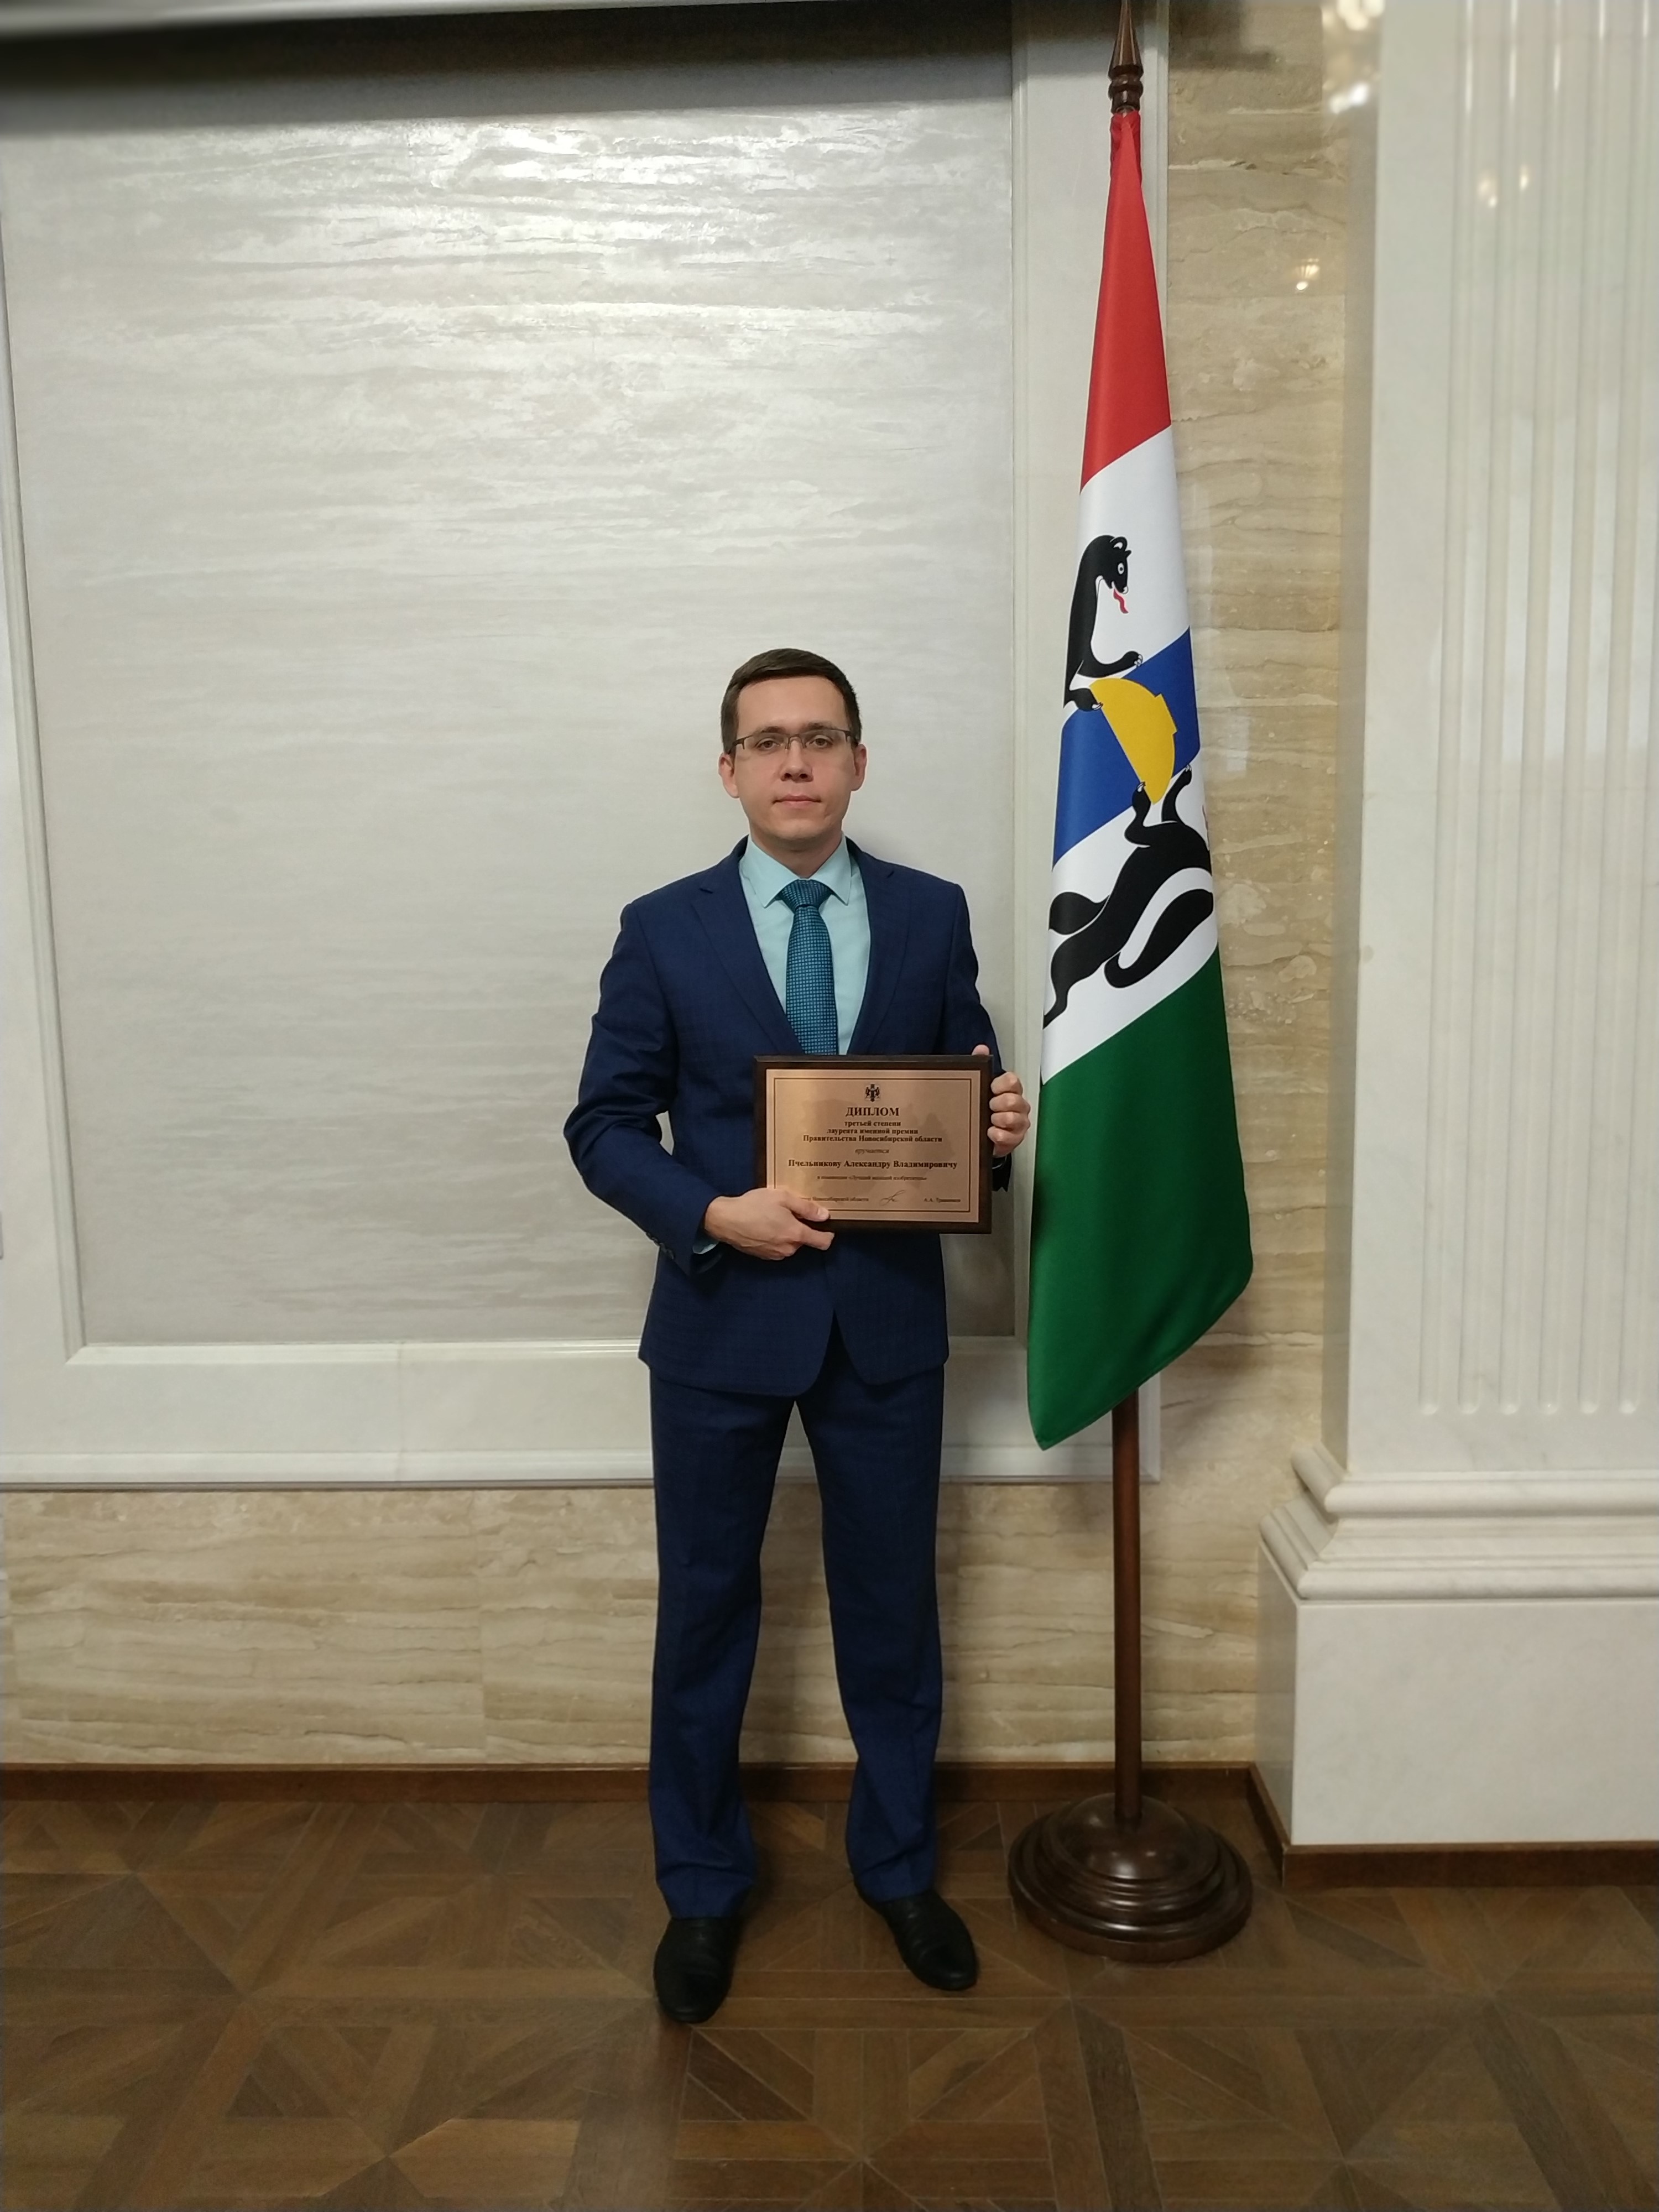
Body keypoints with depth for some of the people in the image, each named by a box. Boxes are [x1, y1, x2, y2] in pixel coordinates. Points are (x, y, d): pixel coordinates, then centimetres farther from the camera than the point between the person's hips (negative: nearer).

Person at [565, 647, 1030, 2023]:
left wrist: (999, 1127, -14)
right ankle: (703, 1887, 35)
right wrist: (715, 1214, -17)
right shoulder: (665, 930, -2)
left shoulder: (931, 916, 2)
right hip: (723, 1317, -1)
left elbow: (966, 1090, 9)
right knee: (705, 1612, 13)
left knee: (893, 1607, 15)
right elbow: (606, 1126, -2)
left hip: (888, 1319, 1)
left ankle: (900, 1866, 38)